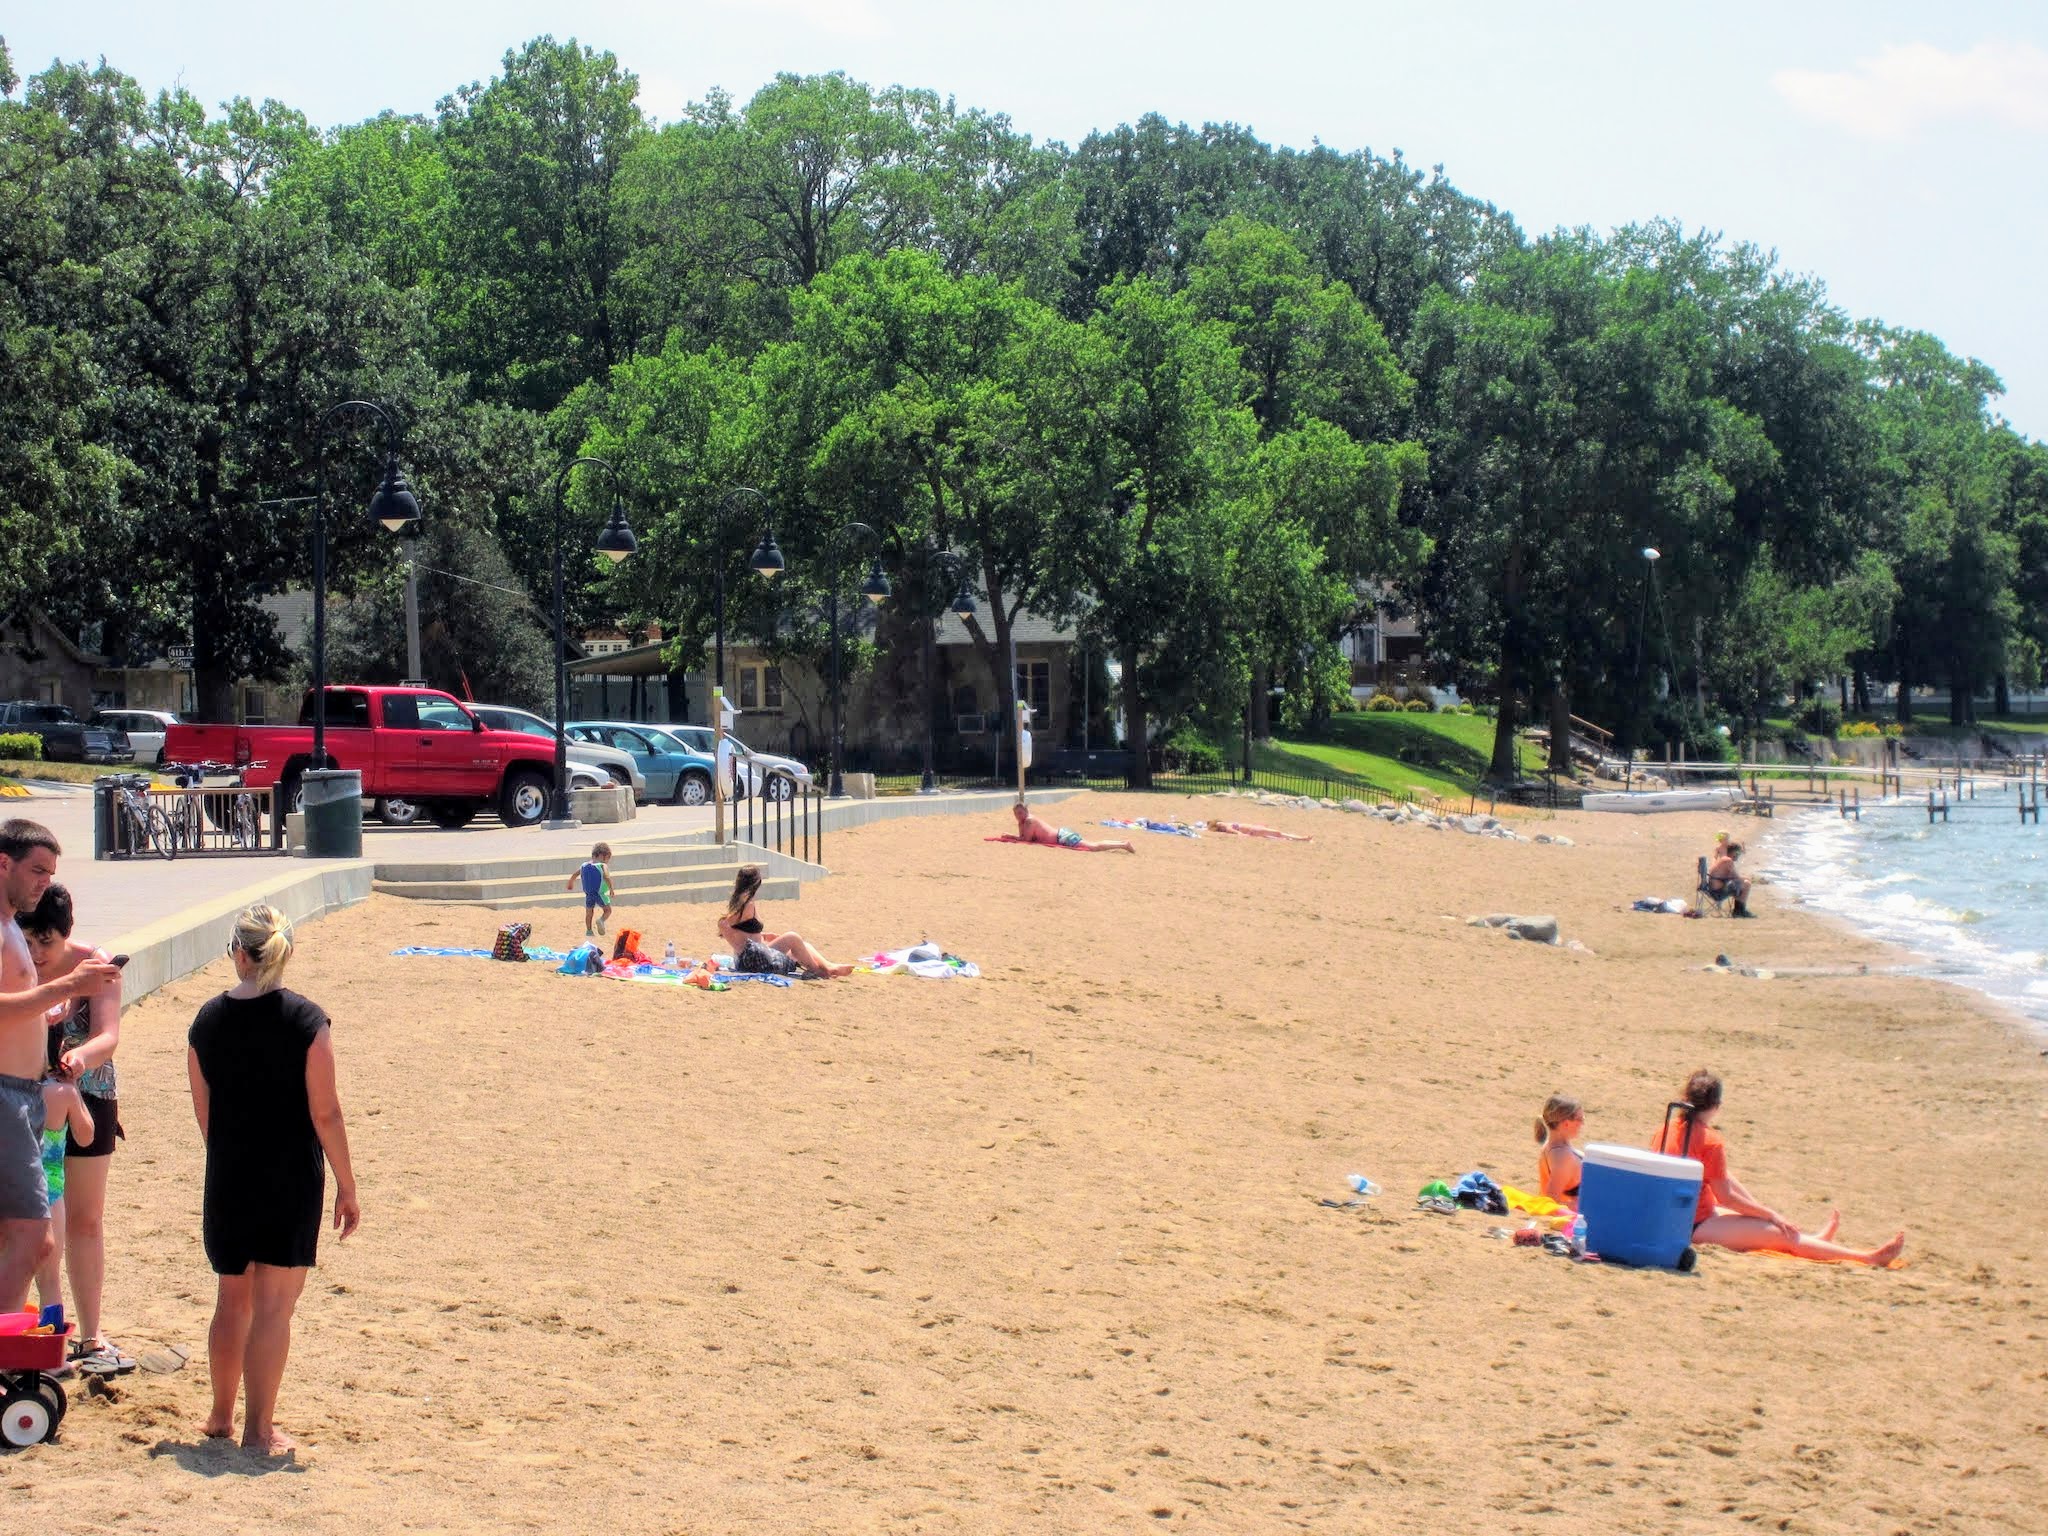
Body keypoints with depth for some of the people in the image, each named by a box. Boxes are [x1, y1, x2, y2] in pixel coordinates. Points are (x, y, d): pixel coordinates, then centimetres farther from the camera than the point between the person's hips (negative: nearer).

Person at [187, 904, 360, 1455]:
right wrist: (346, 1187, -3)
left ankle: (222, 1414, 31)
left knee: (232, 1298, 19)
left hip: (227, 1179, 4)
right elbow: (324, 1113, -11)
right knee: (273, 1305, 3)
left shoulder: (208, 1021, -1)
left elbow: (203, 1112, 8)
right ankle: (259, 1429, 5)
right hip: (292, 1181, -4)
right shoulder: (307, 1021, -12)